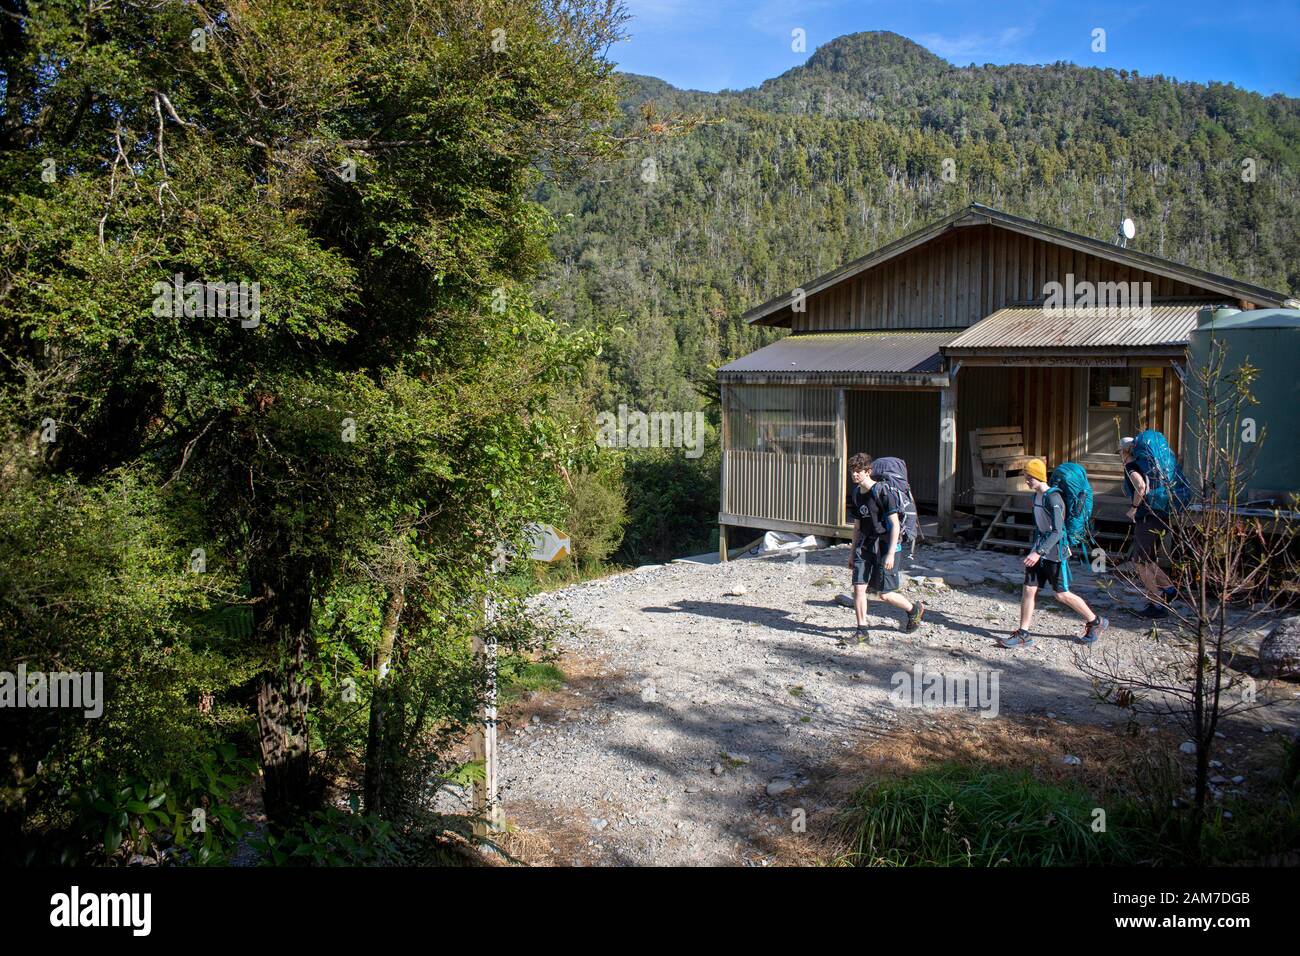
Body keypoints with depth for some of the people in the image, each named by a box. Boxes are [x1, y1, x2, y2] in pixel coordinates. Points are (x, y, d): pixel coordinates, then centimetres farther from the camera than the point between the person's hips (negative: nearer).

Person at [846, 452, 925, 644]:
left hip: (886, 546, -6)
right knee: (858, 587, -5)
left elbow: (895, 524, -16)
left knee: (885, 594, 1)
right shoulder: (856, 494, 7)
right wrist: (853, 551, 19)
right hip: (866, 546, 6)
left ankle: (914, 609, 28)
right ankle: (862, 631, 3)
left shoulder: (883, 491, -16)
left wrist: (891, 553, -21)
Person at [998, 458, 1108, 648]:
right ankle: (1023, 634, 6)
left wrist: (1039, 552, -27)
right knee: (1028, 590, 2)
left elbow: (1057, 532, -22)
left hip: (1054, 552, -8)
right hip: (1039, 551, 8)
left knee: (1062, 594, 1)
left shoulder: (1053, 498, -17)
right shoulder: (1036, 496, 11)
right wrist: (1033, 549, 23)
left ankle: (1096, 622, 20)